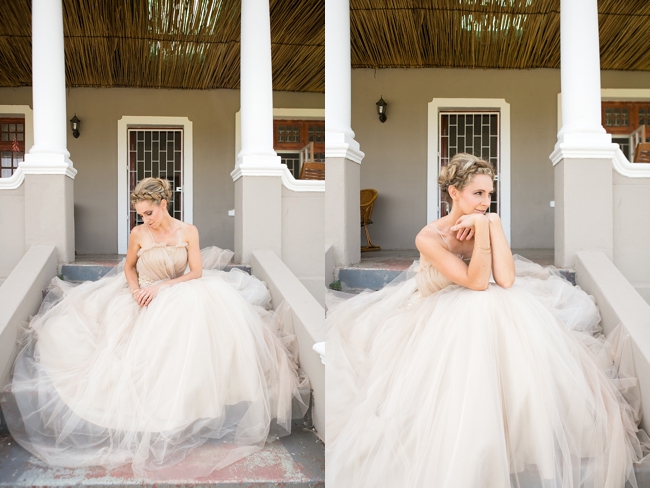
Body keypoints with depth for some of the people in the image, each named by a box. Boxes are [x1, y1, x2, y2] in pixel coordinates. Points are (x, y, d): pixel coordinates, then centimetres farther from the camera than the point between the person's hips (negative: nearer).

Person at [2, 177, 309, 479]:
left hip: (180, 296, 0)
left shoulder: (188, 232, -4)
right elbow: (128, 267, 12)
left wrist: (162, 286, -16)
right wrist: (135, 289, -8)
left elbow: (197, 272, -6)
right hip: (147, 303, 0)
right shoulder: (138, 234, -3)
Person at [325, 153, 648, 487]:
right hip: (444, 323, -5)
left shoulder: (484, 225, -1)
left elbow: (506, 279, -16)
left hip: (492, 310, 5)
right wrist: (481, 225, -29)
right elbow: (477, 282, -25)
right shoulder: (429, 238, -16)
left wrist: (493, 223, -19)